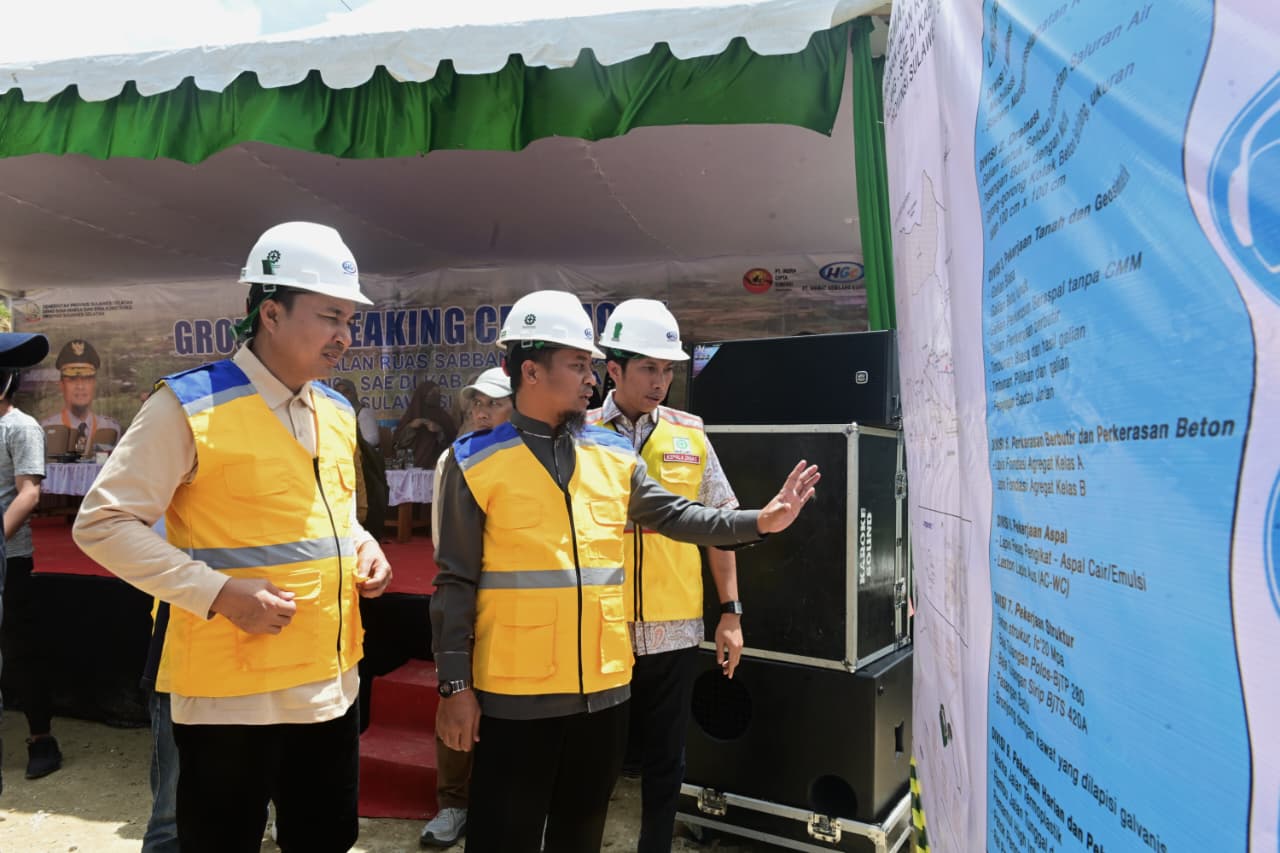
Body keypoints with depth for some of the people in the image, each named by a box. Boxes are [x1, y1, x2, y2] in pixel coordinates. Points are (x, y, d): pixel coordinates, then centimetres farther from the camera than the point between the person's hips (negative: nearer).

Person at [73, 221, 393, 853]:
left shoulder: (338, 412, 8)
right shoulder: (189, 404, -13)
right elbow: (103, 524, -12)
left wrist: (364, 547, 1)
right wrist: (218, 592, -20)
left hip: (331, 680, 7)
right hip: (230, 689, -6)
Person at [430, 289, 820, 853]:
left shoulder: (613, 455, 6)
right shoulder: (477, 463, -6)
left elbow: (675, 516, 11)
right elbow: (456, 582, -6)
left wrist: (760, 521, 1)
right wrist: (455, 685, -7)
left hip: (604, 684, 4)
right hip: (515, 691, -4)